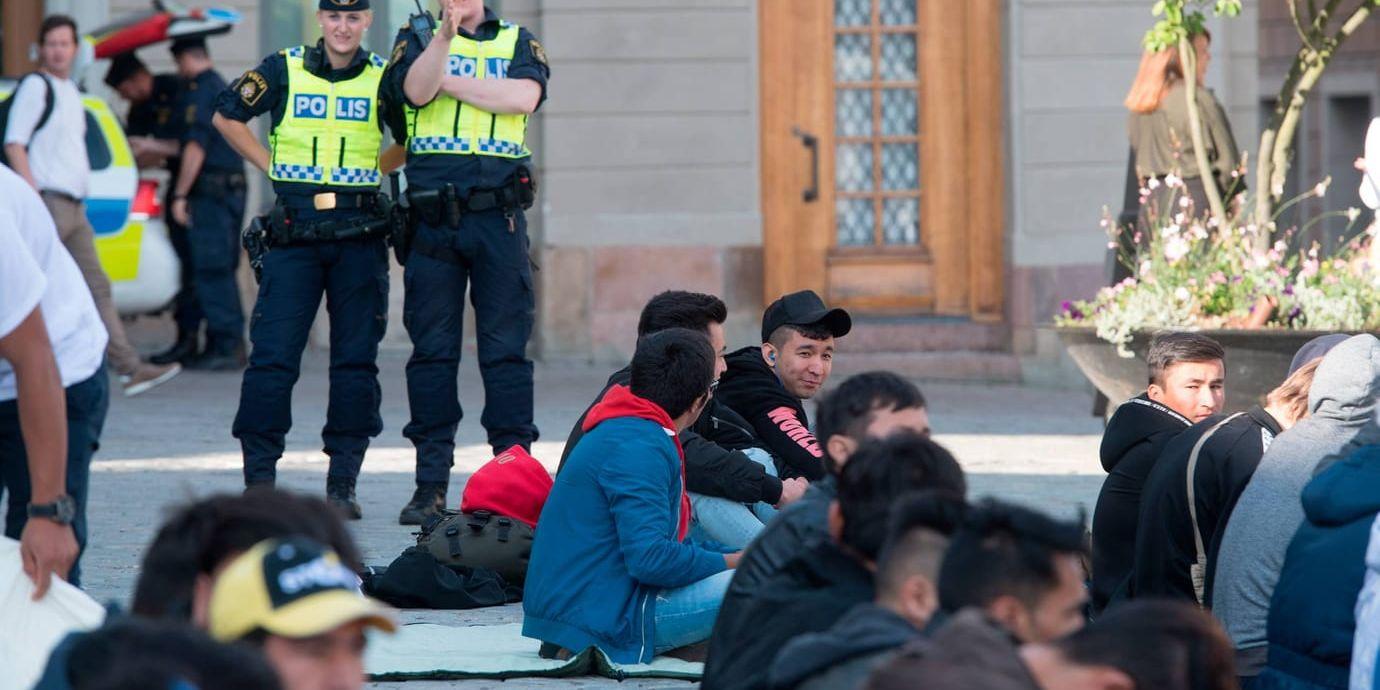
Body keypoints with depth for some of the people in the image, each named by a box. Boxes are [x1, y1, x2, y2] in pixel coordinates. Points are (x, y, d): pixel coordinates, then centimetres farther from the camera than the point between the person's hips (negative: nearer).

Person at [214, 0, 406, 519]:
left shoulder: (382, 77, 6)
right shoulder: (283, 70, 4)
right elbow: (226, 116, 14)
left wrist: (375, 168, 4)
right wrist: (271, 167, 7)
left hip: (360, 235, 1)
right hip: (293, 234, -1)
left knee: (356, 361, 1)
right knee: (273, 357, -6)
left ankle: (342, 485, 7)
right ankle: (258, 480, -2)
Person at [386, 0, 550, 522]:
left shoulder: (518, 43, 13)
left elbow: (525, 97, -8)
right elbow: (416, 91, -11)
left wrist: (449, 82, -6)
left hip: (499, 215, 0)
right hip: (433, 218, 0)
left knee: (506, 347, -1)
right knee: (432, 348, 2)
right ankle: (431, 481, 7)